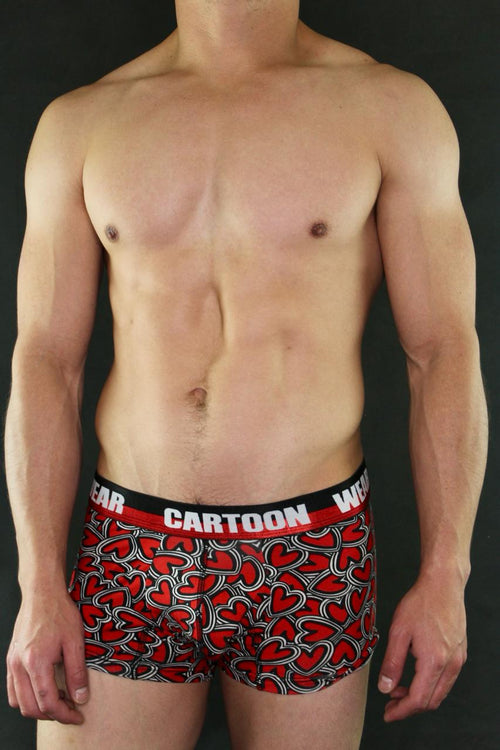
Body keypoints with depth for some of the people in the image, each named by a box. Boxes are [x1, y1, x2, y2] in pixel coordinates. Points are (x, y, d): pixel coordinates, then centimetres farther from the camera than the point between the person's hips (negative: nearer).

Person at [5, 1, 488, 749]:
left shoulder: (392, 105, 0)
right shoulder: (78, 121, 4)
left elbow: (444, 355, -1)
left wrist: (444, 576, -6)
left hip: (312, 560, -1)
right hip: (130, 553, 2)